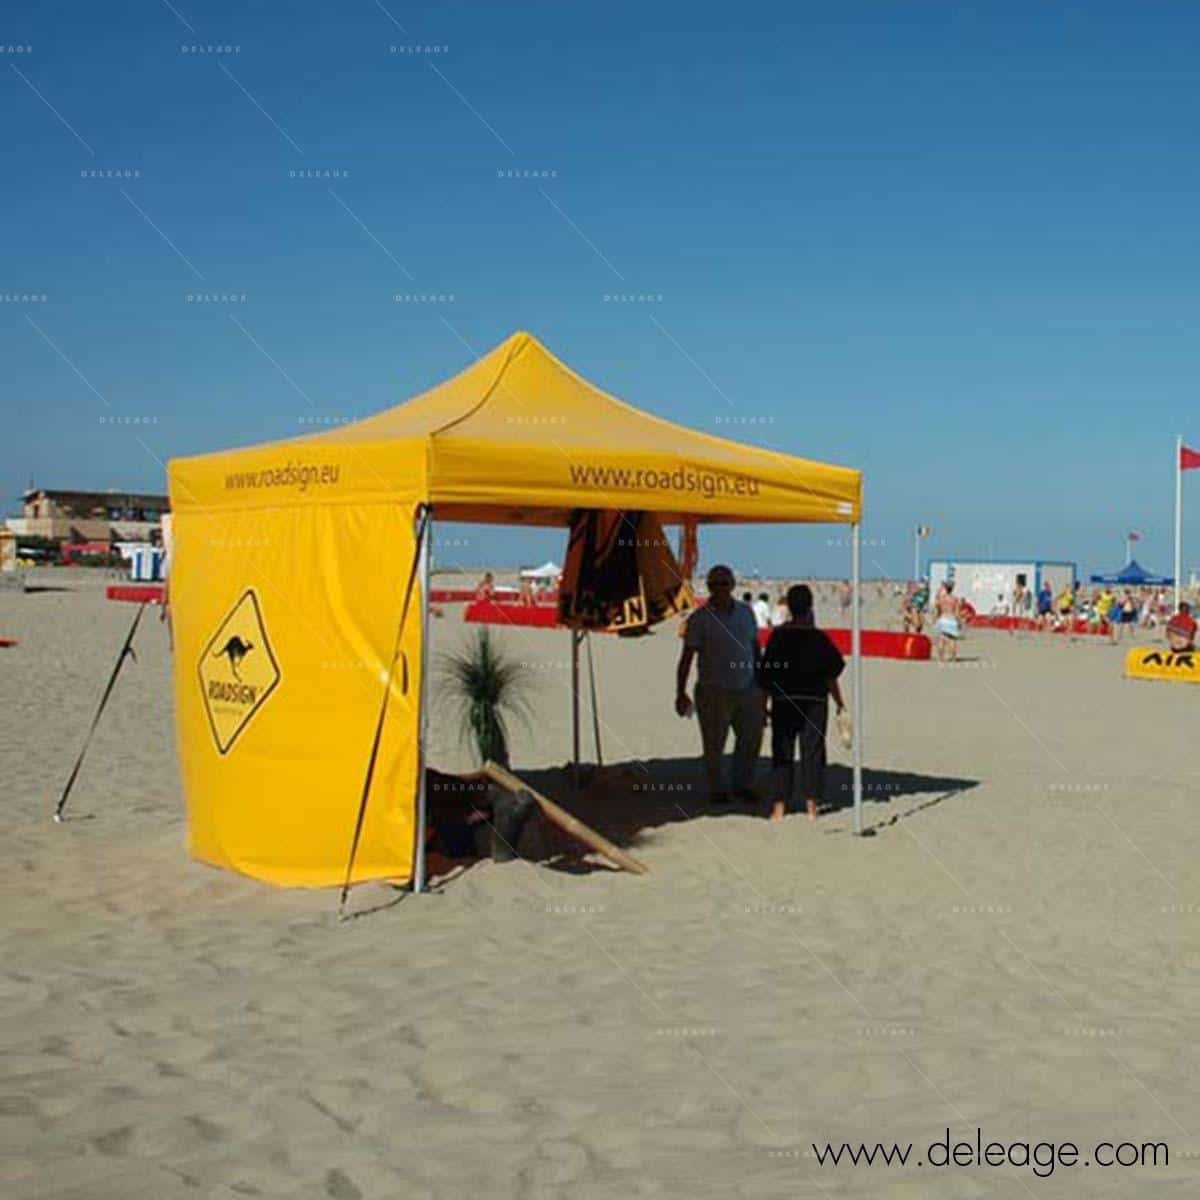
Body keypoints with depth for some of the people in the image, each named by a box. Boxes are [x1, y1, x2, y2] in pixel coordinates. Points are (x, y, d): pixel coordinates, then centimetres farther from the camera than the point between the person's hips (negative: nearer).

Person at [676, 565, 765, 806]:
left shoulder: (746, 612, 8)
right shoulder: (699, 619, -6)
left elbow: (755, 649, 15)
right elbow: (687, 657, -8)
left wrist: (762, 685, 16)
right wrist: (680, 693, -13)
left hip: (747, 689, 4)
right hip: (714, 692, -4)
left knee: (751, 738, 9)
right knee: (714, 745, 3)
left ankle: (743, 786, 26)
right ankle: (716, 790, 19)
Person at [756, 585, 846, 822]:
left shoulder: (778, 636, -3)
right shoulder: (818, 637, -5)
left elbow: (766, 674, -1)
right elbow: (830, 675, -4)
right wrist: (839, 701, 7)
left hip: (784, 703, 1)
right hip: (814, 702, 0)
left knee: (782, 753, 5)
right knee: (812, 753, 6)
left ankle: (779, 807, 1)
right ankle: (812, 805, 5)